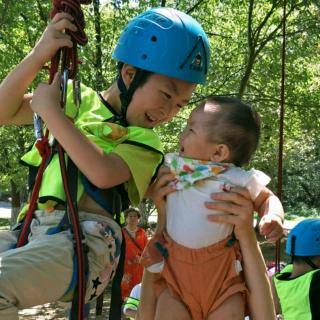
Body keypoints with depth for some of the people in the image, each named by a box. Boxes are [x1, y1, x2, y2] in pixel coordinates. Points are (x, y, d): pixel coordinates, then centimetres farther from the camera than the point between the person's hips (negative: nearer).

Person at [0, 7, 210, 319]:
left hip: (85, 238, -5)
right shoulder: (79, 100, 15)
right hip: (34, 229, 6)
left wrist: (50, 110, -12)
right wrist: (39, 54, -2)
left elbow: (102, 173, -18)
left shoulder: (144, 143, 3)